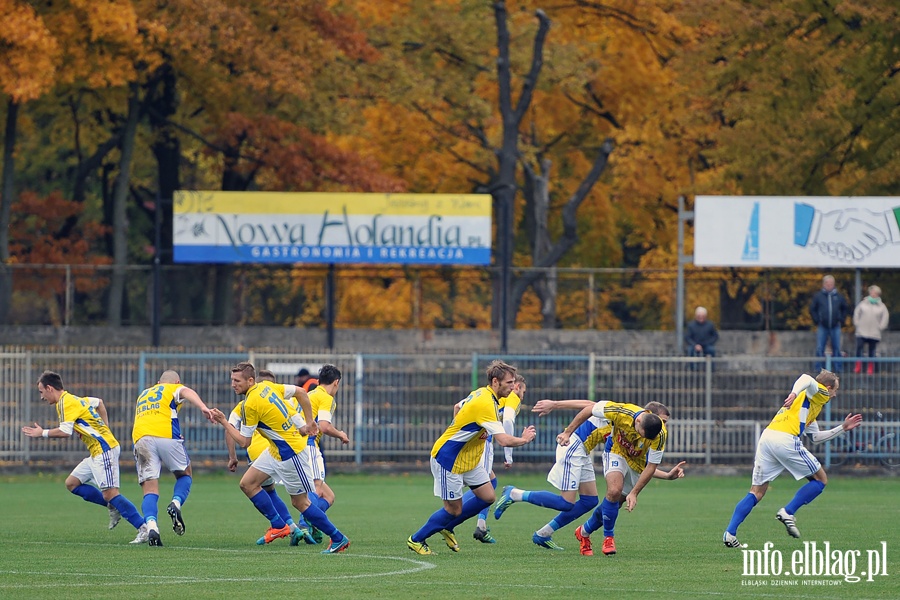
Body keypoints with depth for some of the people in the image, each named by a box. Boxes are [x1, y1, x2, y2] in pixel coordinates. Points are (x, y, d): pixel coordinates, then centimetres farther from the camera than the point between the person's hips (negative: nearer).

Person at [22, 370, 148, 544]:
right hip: (98, 452, 10)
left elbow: (65, 431, -24)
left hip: (104, 450, -10)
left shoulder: (66, 403, -12)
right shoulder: (75, 399, 17)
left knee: (109, 493, -15)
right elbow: (98, 402, 33)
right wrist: (104, 430, 28)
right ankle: (112, 507, 13)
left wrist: (43, 433, -9)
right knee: (71, 483, 12)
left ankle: (143, 528, -17)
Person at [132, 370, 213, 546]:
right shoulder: (174, 388, 19)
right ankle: (176, 504, -9)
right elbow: (187, 393, -3)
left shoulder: (143, 394, 35)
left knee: (150, 490, -1)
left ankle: (151, 525, -26)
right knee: (184, 474, 20)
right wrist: (203, 407, -23)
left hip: (141, 438, 3)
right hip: (166, 436, -3)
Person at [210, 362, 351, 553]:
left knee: (300, 502, -1)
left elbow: (244, 442, -16)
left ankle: (338, 539, 8)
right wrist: (309, 421, 6)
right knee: (247, 484, 8)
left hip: (290, 453, -10)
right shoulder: (267, 386, 2)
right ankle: (279, 526, 15)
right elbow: (300, 393, 7)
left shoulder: (250, 405, -23)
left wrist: (223, 422, -9)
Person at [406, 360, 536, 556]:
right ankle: (416, 540, 17)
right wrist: (524, 439, -16)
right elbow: (504, 440, -34)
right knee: (454, 509, -1)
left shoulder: (481, 394, 1)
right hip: (448, 459, -10)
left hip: (469, 458, 10)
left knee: (487, 497, 6)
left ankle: (447, 526, 22)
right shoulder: (486, 404, -30)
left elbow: (458, 408, 20)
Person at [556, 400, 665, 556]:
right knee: (614, 491, -26)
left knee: (614, 502, 3)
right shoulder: (622, 413, -34)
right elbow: (589, 410, -19)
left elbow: (651, 466, -22)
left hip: (638, 463, 2)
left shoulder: (660, 434, -32)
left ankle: (584, 532, 28)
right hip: (617, 452, -2)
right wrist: (567, 433, -14)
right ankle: (608, 537, -7)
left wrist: (634, 493, -25)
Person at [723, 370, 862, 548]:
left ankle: (730, 533, -5)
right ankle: (788, 512, -3)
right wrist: (794, 393, -30)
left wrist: (843, 428, 45)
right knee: (820, 480, 8)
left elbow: (816, 436, 42)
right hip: (785, 440, -8)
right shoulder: (820, 393, 9)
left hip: (766, 438, 8)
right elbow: (806, 379, -13)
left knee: (757, 492, 8)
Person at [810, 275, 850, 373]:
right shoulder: (818, 296, 2)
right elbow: (812, 309, 8)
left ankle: (837, 368, 9)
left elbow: (846, 308, 18)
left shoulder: (838, 297, 6)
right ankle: (819, 368, 3)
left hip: (835, 327, 1)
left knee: (837, 349, 3)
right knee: (820, 349, -3)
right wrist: (817, 320, -2)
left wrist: (841, 320, 7)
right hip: (822, 327, -1)